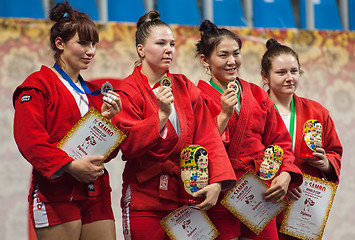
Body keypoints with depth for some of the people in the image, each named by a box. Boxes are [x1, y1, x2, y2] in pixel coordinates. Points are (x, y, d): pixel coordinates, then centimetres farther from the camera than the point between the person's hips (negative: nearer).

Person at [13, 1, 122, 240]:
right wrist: (69, 165, -23)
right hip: (56, 195, -6)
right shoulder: (37, 86, -1)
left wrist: (106, 118, 0)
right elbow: (30, 139, -14)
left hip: (96, 195, 6)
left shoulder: (94, 93, 21)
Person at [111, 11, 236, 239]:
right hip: (145, 200, -4)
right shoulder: (127, 91, -4)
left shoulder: (185, 87, 10)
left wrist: (217, 181, -11)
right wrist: (162, 115, -25)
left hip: (187, 196, 4)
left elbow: (207, 137, 2)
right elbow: (128, 145, -14)